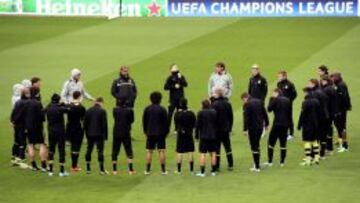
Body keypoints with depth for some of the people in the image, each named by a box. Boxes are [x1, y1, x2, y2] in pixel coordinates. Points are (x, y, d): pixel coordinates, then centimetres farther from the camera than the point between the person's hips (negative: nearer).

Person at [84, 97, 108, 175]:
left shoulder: (88, 111, 6)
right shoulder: (102, 111, -8)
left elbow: (85, 123, 8)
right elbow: (104, 124, -9)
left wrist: (87, 134, 14)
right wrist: (105, 136, -2)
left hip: (90, 134, 4)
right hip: (99, 134, -4)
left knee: (89, 150, 11)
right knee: (100, 151, -2)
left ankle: (88, 169, 13)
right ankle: (102, 170, -3)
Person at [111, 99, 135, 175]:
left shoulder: (115, 110, -5)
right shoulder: (129, 110, -8)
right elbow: (132, 120, 3)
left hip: (116, 134, 1)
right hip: (126, 134, -1)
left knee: (115, 152, 10)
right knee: (129, 152, 5)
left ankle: (114, 170, 8)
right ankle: (130, 170, -1)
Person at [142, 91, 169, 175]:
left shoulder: (147, 109, 1)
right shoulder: (162, 109, -7)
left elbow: (144, 121, 7)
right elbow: (166, 122, -4)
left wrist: (145, 131, 17)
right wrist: (166, 132, 7)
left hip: (150, 133, 2)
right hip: (161, 133, -2)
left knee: (149, 151, 6)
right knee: (161, 151, 2)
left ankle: (148, 170, 5)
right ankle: (163, 170, 2)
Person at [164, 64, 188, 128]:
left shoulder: (181, 76, 7)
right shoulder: (170, 78, -2)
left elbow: (185, 84, -5)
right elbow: (165, 87, -7)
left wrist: (180, 78, -17)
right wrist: (174, 86, -15)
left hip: (180, 98, 3)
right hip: (173, 98, -3)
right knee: (170, 113, -6)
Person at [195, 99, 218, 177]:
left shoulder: (201, 113, -8)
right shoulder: (214, 112, 3)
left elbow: (198, 125, -7)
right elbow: (217, 124, 8)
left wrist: (197, 135, 2)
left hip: (204, 136, -3)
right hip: (213, 136, 3)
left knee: (203, 154, -2)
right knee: (213, 153, 11)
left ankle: (202, 172, -7)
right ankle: (213, 171, 13)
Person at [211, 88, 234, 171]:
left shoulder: (215, 105, -17)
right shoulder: (228, 104, 2)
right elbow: (231, 117, 9)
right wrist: (230, 127, 18)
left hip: (217, 130, -5)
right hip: (226, 130, 5)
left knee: (216, 148, 1)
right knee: (227, 147, 14)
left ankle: (216, 166, 3)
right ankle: (230, 165, 16)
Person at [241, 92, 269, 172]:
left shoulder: (247, 105, -14)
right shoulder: (259, 102, 7)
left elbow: (246, 118, -18)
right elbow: (265, 114, 12)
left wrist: (245, 129, -15)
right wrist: (266, 124, 21)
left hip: (252, 128, -7)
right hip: (260, 126, 7)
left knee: (254, 146, -1)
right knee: (257, 145, 21)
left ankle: (257, 167, 1)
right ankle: (256, 163, 25)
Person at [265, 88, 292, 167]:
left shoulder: (276, 99, -8)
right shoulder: (288, 100, 10)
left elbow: (269, 109, -7)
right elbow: (290, 113, 13)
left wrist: (271, 99, 2)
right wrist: (289, 123, 17)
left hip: (277, 124, -5)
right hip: (285, 124, 5)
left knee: (271, 142, 3)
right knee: (283, 143, 9)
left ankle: (270, 161, 0)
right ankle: (282, 162, 8)